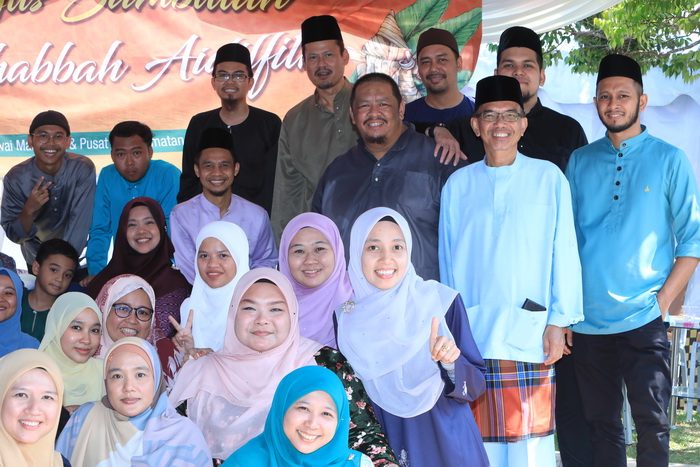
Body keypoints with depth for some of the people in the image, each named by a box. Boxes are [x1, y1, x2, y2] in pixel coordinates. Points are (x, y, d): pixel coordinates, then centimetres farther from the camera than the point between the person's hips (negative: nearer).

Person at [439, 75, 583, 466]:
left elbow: (563, 253, 3)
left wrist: (560, 321, -2)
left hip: (531, 333, -2)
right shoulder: (458, 185, 9)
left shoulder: (549, 178, 4)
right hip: (473, 335, 2)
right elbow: (448, 261, 12)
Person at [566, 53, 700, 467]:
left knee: (651, 420, -3)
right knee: (602, 422, 9)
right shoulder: (580, 162, 10)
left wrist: (663, 301, -8)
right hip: (588, 320, 3)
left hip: (643, 320, -3)